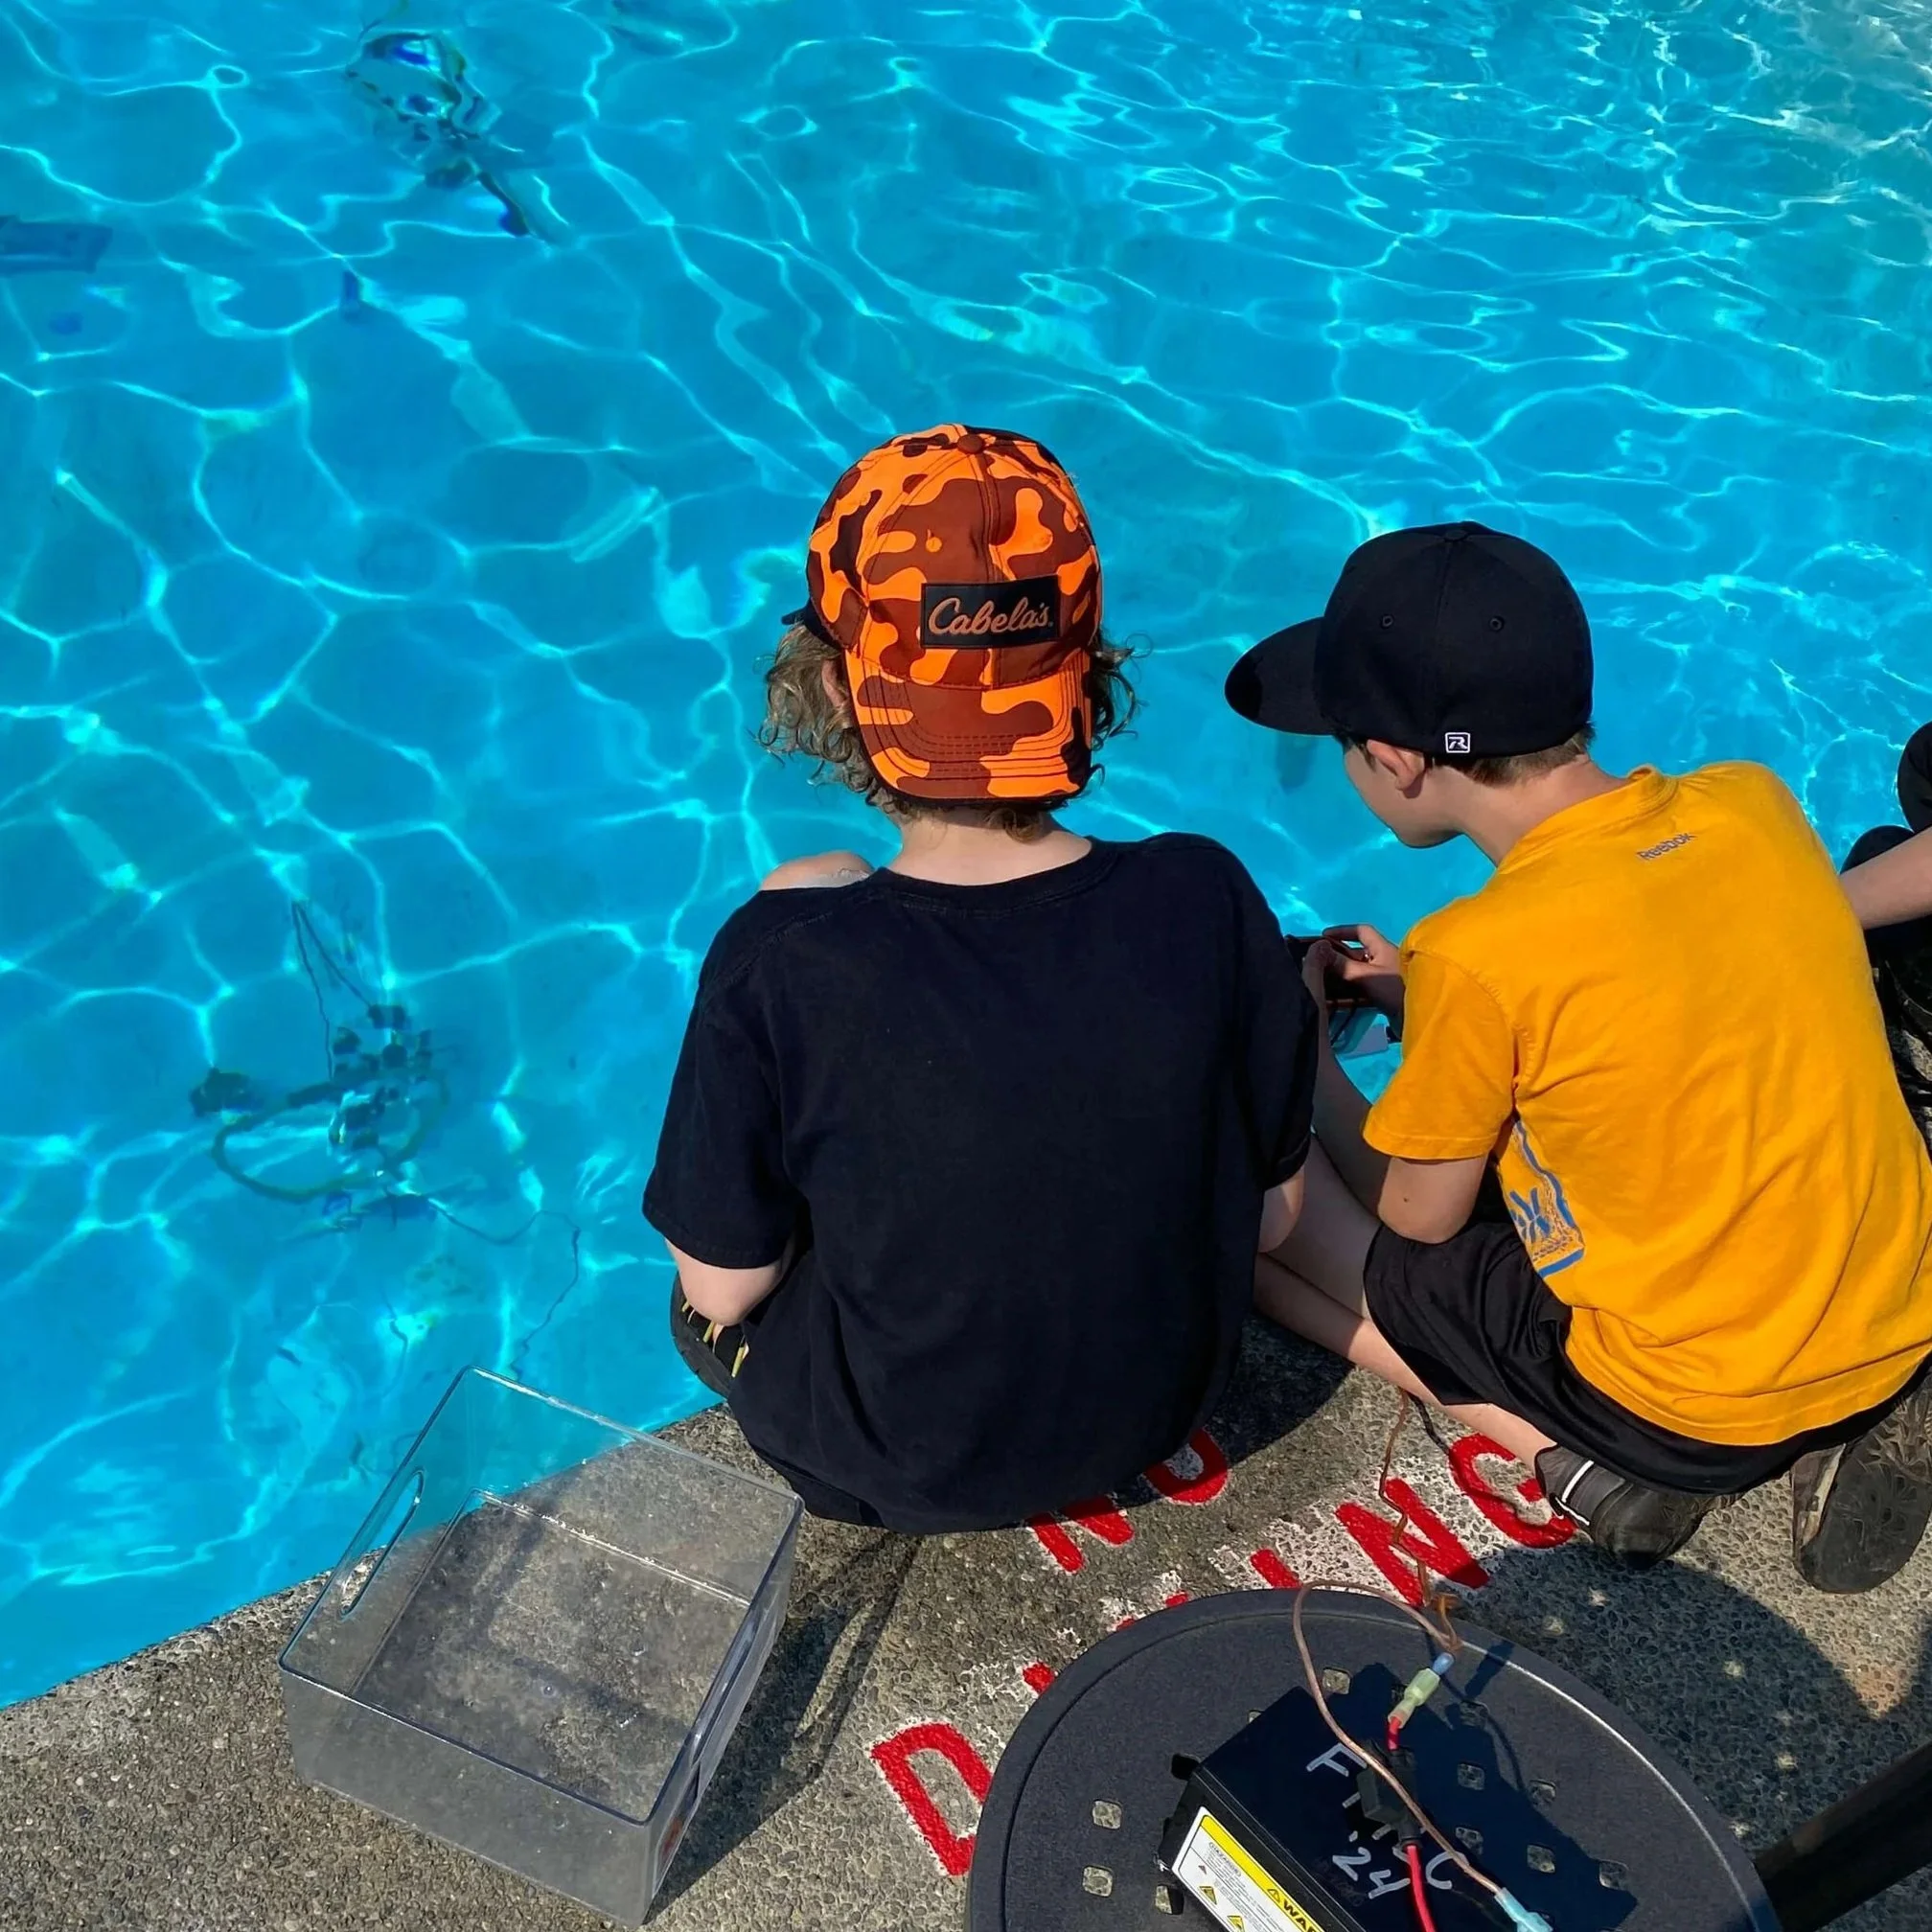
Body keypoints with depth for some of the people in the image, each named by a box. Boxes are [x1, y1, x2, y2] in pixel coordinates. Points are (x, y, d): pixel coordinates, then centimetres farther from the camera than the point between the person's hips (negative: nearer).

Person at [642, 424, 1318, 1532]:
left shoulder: (777, 966, -32)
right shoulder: (1207, 902, -24)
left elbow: (723, 1289, -17)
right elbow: (1273, 1212, -9)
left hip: (884, 1467, -2)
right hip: (1162, 1406, 3)